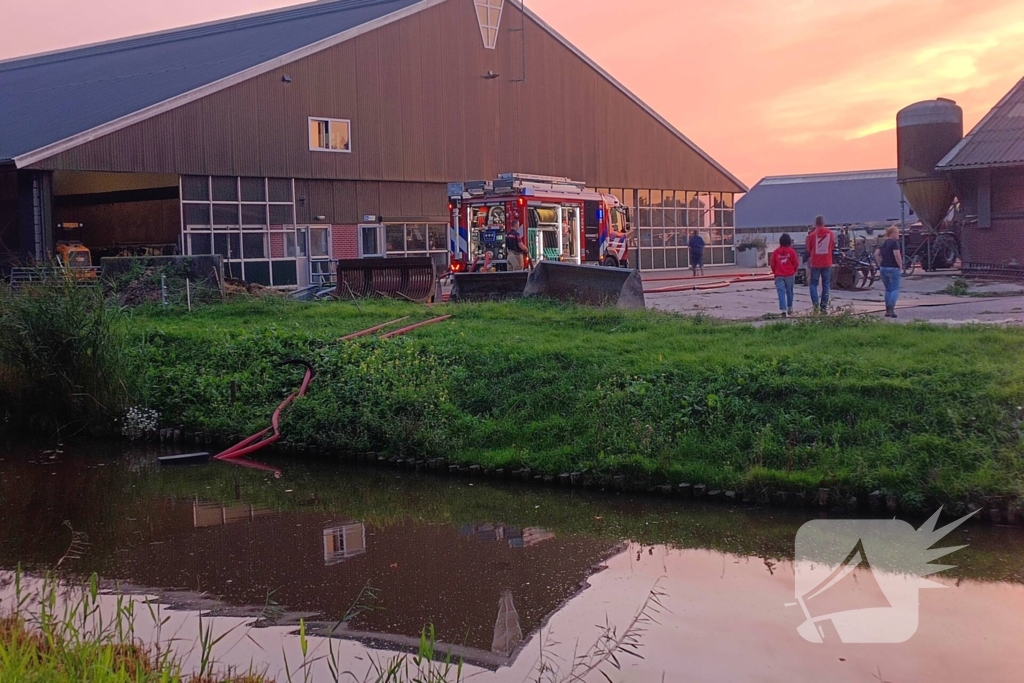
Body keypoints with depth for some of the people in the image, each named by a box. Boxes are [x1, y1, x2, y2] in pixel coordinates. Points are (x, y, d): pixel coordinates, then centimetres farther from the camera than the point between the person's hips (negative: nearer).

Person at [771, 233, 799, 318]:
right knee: (789, 292, 17)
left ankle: (783, 309, -19)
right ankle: (790, 308, 27)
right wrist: (794, 271, 20)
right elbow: (796, 263, 1)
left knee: (781, 292, -6)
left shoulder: (775, 252, 1)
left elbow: (772, 264, 4)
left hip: (779, 275, 0)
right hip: (790, 275, 0)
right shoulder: (791, 251, -2)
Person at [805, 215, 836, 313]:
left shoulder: (812, 235, -8)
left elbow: (808, 249, 1)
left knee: (813, 284, 9)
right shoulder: (831, 234, -2)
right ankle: (824, 307, 6)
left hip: (815, 263, -1)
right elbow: (833, 247, 11)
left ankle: (815, 303, -11)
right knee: (826, 285, 9)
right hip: (827, 263, 1)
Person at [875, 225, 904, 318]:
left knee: (888, 289, 15)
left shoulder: (884, 243, 13)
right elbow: (897, 255, -20)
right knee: (895, 289, -4)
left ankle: (887, 310, 14)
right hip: (893, 268, -7)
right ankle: (891, 309, -18)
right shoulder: (894, 242, -11)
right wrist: (901, 267, -13)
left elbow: (876, 253, 12)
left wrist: (880, 264, 14)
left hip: (883, 268, 7)